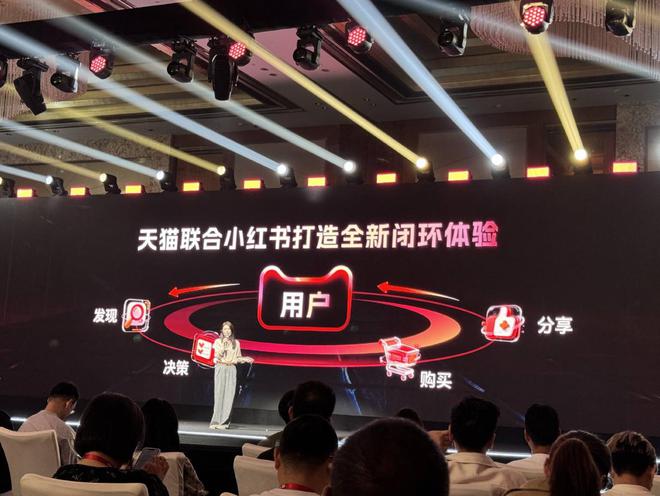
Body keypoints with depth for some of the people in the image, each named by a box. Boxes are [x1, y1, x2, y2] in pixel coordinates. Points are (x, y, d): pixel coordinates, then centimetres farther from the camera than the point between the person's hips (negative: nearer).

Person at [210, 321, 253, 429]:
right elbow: (217, 356, -5)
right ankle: (216, 421, -6)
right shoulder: (218, 341, 6)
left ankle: (223, 421, -3)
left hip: (231, 370, 2)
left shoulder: (236, 343, 12)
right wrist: (223, 344, -11)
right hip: (220, 369, -2)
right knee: (219, 394, -7)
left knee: (229, 395, -5)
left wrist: (245, 359, -1)